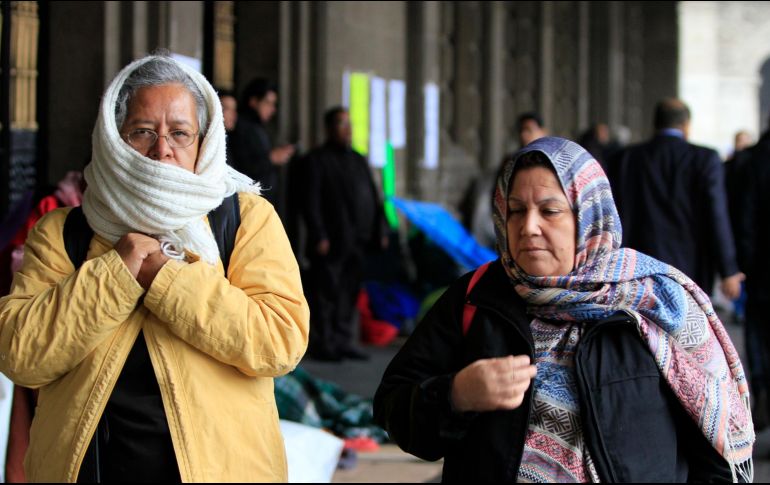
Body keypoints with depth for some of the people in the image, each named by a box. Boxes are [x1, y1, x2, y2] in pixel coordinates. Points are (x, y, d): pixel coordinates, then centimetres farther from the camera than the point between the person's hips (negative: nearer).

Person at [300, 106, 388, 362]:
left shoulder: (359, 160, 20)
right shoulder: (316, 160, -1)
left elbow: (373, 198, 21)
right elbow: (311, 203, -8)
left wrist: (380, 230, 12)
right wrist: (319, 236, -15)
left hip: (357, 243, 6)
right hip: (331, 244, -6)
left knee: (349, 293, 9)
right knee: (326, 295, -4)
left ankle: (345, 342, 15)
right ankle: (322, 344, 2)